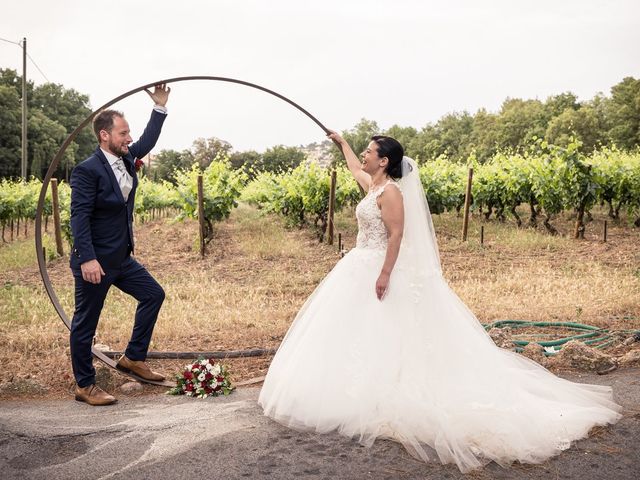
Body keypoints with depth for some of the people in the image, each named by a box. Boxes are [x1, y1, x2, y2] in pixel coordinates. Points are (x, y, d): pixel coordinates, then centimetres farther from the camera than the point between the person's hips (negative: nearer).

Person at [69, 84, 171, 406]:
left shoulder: (127, 159, 6)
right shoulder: (87, 170, -18)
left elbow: (148, 141, 24)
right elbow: (79, 217, -22)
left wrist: (160, 107, 18)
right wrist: (87, 259, -29)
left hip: (121, 258, 9)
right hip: (95, 261, -9)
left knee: (153, 295, 14)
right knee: (85, 322, 4)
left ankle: (133, 358, 24)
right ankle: (84, 386, 17)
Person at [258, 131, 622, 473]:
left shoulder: (390, 191, -16)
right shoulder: (373, 185, 12)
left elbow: (396, 235, -22)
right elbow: (355, 168, 35)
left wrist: (385, 274, -26)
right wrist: (342, 142, 48)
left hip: (379, 271, -10)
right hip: (361, 268, 10)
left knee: (378, 337, -7)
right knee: (358, 336, 12)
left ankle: (380, 403, 0)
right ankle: (360, 395, 19)